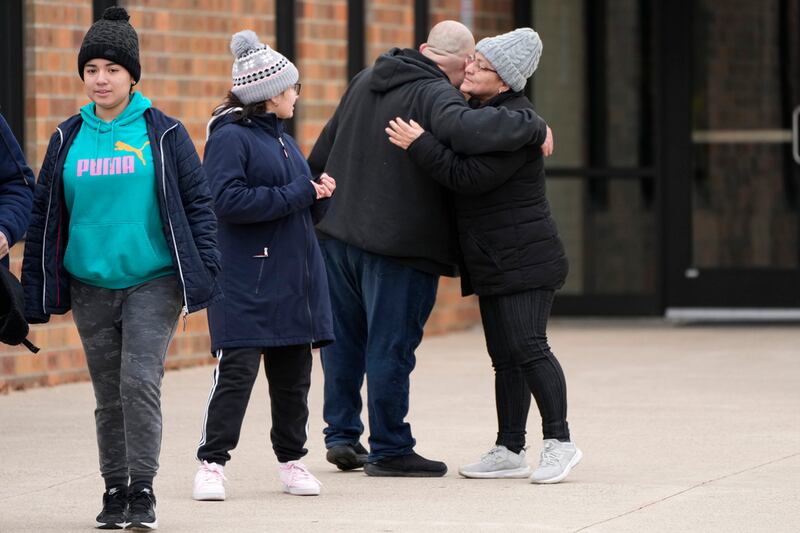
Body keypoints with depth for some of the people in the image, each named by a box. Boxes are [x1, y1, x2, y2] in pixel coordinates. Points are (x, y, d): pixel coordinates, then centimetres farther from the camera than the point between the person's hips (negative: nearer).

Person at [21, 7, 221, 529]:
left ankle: (143, 489, -6)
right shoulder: (68, 138, 8)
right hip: (90, 285, 3)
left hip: (153, 281, -3)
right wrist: (38, 289, 10)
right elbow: (45, 214, 13)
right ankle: (116, 488, 17)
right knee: (109, 394, 8)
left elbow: (198, 205, 1)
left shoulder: (163, 134, -1)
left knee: (140, 381, -14)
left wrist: (201, 277, -6)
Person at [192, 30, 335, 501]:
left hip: (296, 279, 8)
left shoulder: (283, 139, 19)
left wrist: (319, 195, -1)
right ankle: (212, 463, -5)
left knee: (294, 374, 10)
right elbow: (228, 199, -22)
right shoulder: (230, 137, -8)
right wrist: (298, 195, -17)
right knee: (237, 371, -10)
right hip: (248, 282, -8)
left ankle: (292, 459, 19)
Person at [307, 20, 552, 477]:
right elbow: (466, 130, -36)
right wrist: (533, 127, -24)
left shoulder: (366, 80, 13)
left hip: (338, 231, 8)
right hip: (397, 244, -8)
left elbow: (327, 144, 26)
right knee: (390, 346, -1)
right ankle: (389, 450, 4)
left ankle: (341, 435, 22)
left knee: (345, 337, 17)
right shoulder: (434, 95, -15)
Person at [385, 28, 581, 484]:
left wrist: (420, 145, -19)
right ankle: (510, 451, 11)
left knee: (528, 347, -14)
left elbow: (469, 177, -23)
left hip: (525, 258, -10)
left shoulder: (515, 122, -17)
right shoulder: (482, 113, 15)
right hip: (494, 264, 10)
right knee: (505, 356, 9)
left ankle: (559, 442, -9)